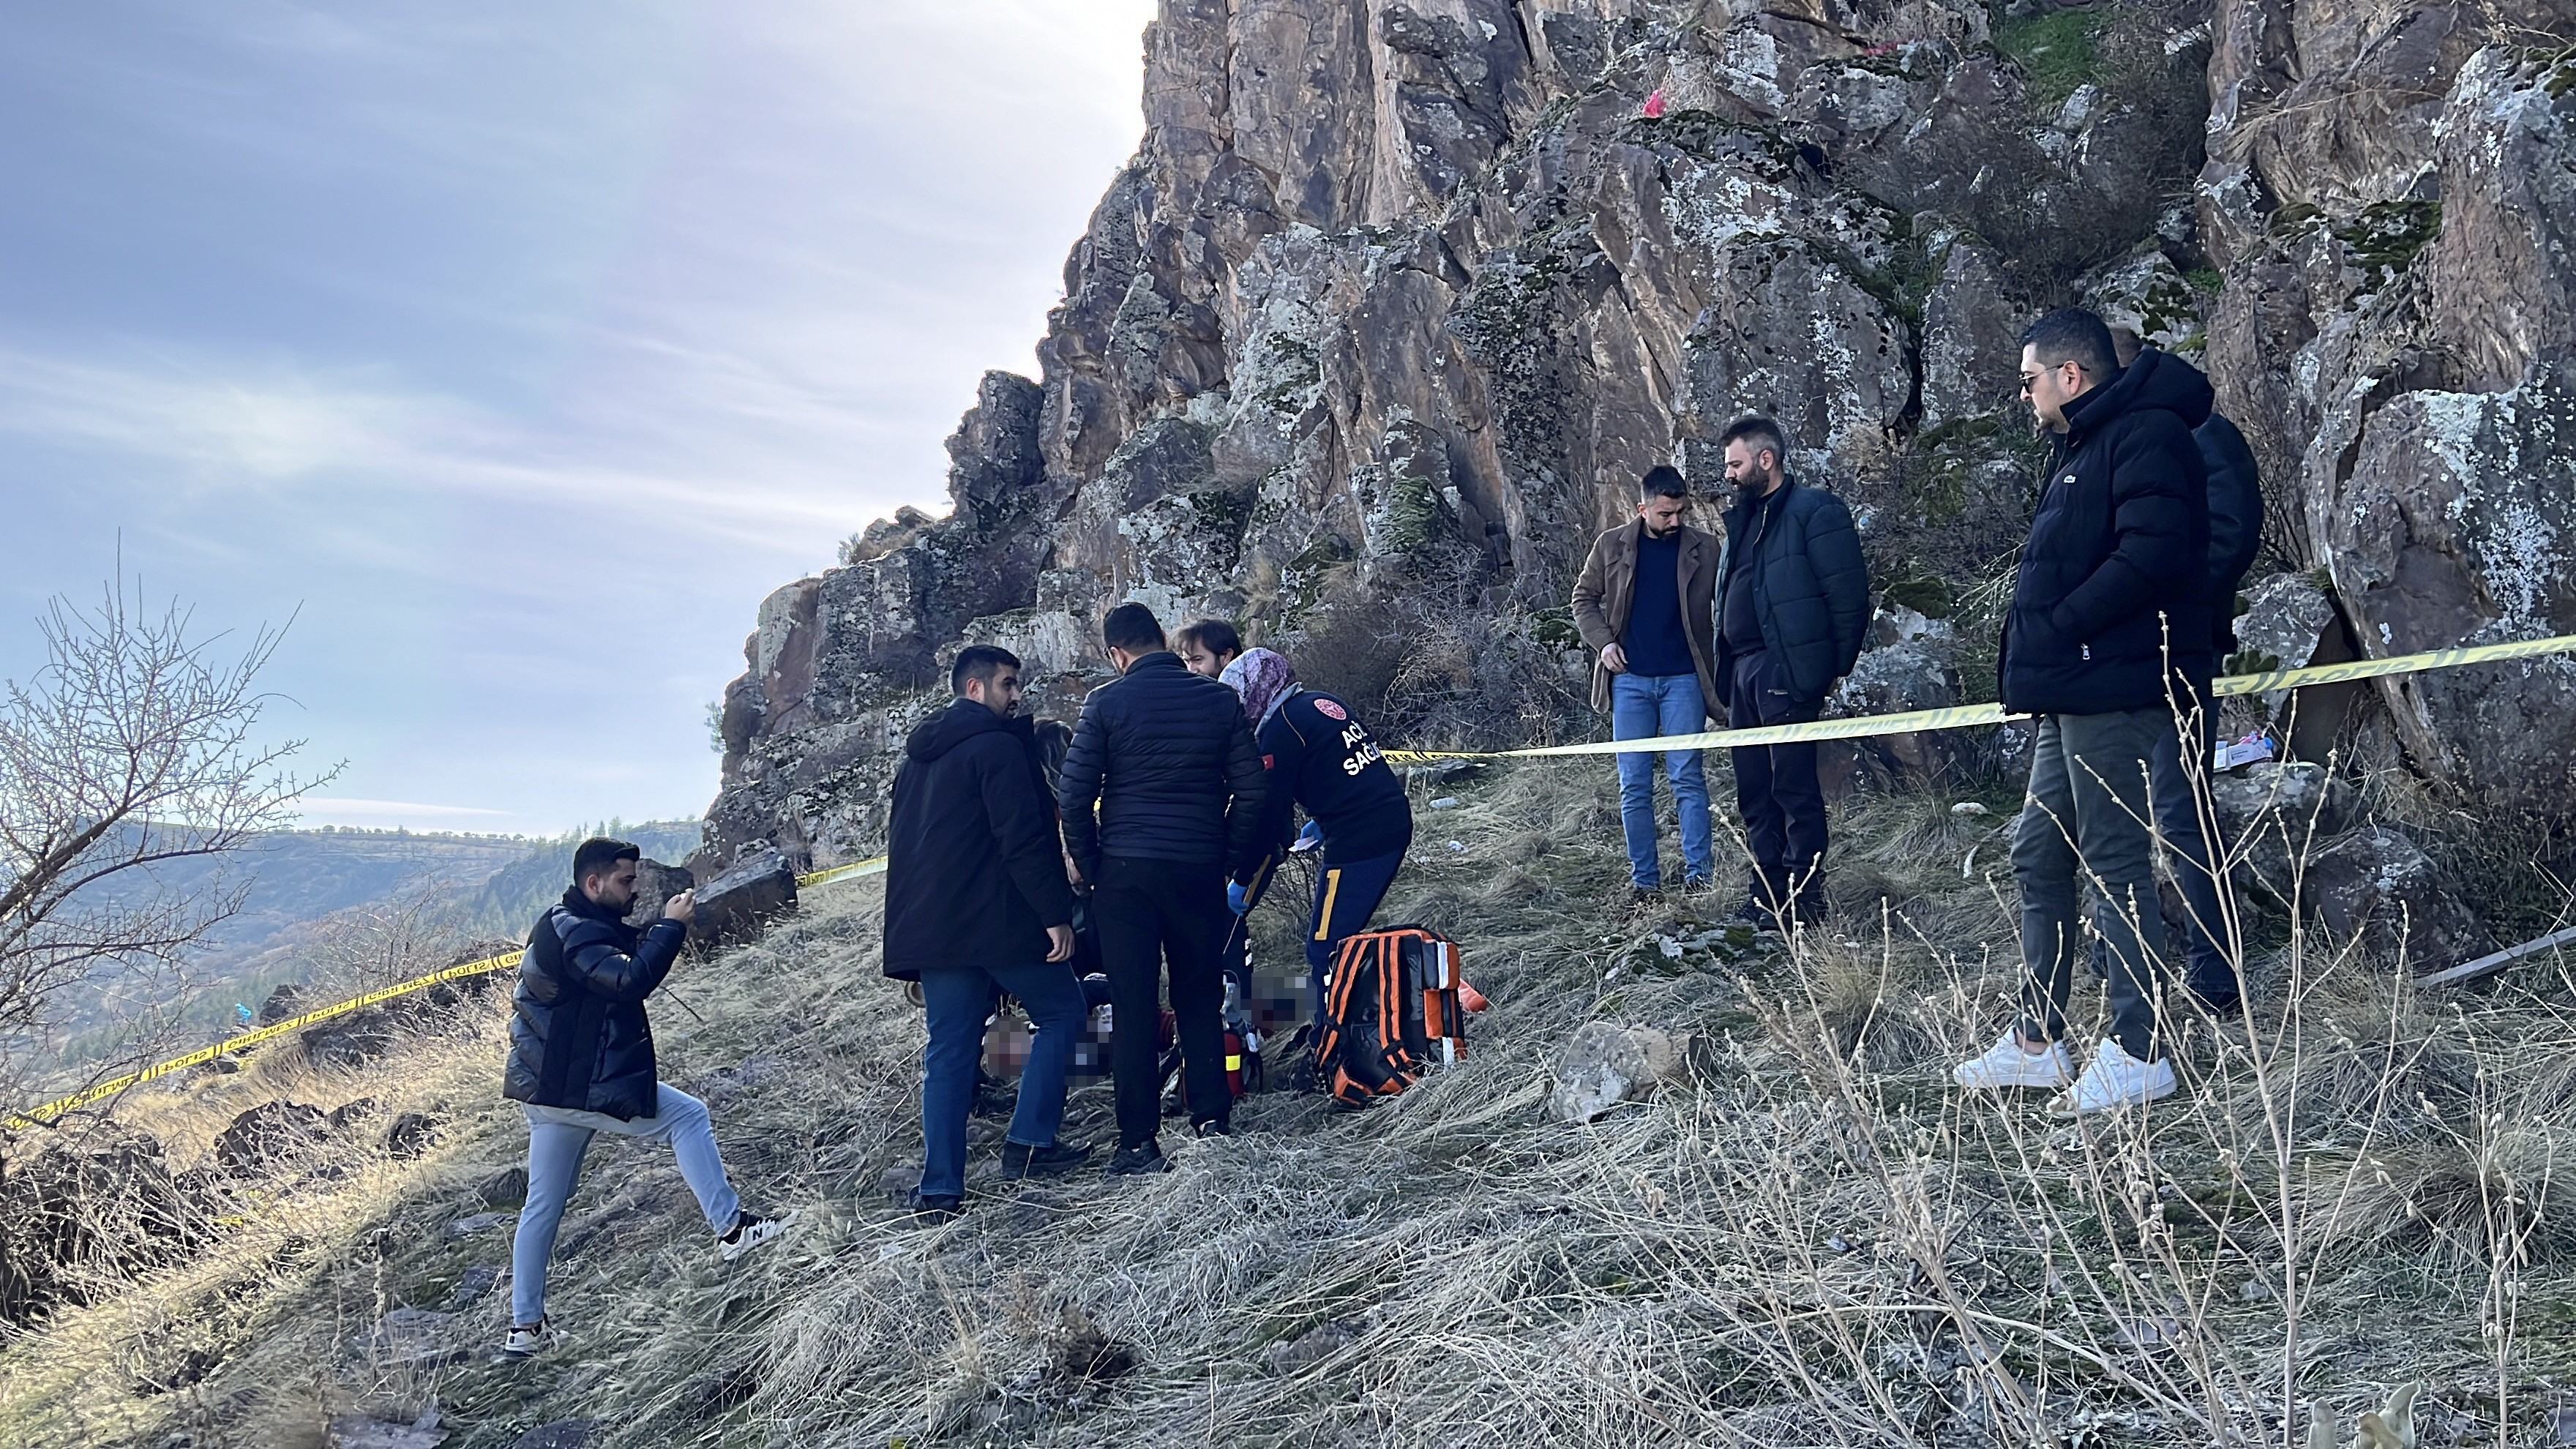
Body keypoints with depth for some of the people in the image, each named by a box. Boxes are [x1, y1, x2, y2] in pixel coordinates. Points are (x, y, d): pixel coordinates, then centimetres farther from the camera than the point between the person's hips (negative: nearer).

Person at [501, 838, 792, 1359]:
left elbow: (622, 960, 18)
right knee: (688, 1117, -1)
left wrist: (652, 932, 1)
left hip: (546, 1091, 10)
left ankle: (525, 1327, 18)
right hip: (583, 1089, -10)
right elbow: (630, 981, -30)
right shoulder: (573, 933, -17)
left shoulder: (563, 924, 16)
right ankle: (731, 1228, -3)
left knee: (542, 1207, 12)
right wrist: (671, 926, -22)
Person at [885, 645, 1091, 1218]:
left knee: (950, 1051, 8)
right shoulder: (998, 746, -8)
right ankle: (1029, 1142, 5)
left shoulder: (916, 757, 19)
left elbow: (901, 843, 23)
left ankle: (940, 1188, 5)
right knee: (1061, 1012, 9)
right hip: (999, 922, -8)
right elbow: (1024, 840, -17)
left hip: (931, 927, 8)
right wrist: (1056, 913, -16)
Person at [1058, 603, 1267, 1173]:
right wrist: (1226, 858, 12)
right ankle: (1213, 1119, 14)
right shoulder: (1220, 699, 3)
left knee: (1132, 1007, 2)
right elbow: (1251, 790, 3)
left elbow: (1074, 796, -6)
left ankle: (1139, 1141, 4)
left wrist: (1090, 866, 5)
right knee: (1200, 999, 15)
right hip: (1200, 871, 2)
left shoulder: (1106, 703, -4)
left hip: (1125, 870, -2)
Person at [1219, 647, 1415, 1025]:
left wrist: (1243, 884, 0)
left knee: (1324, 949, -3)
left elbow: (1269, 814, -8)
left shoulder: (1281, 728, -8)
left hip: (1357, 840, -9)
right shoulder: (1324, 702, 16)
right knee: (1339, 937, 19)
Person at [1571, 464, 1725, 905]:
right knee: (1634, 785, 3)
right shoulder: (1612, 546, 3)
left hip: (1683, 678, -1)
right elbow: (1584, 598, 12)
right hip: (1630, 679, 1)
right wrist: (1603, 641, -3)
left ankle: (1699, 870, 1)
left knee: (1687, 778, -5)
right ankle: (1644, 878, 10)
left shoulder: (1704, 549, 2)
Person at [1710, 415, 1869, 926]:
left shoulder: (1814, 510, -6)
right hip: (1743, 673, 9)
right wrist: (1726, 672, 17)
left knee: (1794, 787, -6)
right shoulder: (1743, 518, 20)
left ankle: (1805, 896, 0)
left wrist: (1835, 668, -10)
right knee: (1754, 790, 11)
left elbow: (1849, 595, -10)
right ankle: (1767, 890, 19)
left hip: (1785, 673, -9)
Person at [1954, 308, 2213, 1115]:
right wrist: (2036, 660, 10)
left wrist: (2059, 626, -17)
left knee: (2115, 864, -6)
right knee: (2040, 857, 13)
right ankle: (2038, 1043, 20)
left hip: (2113, 692, -11)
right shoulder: (2082, 449, 22)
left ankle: (2139, 1055, 2)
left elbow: (2150, 555, -24)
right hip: (2071, 696, 11)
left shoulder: (2146, 436, -11)